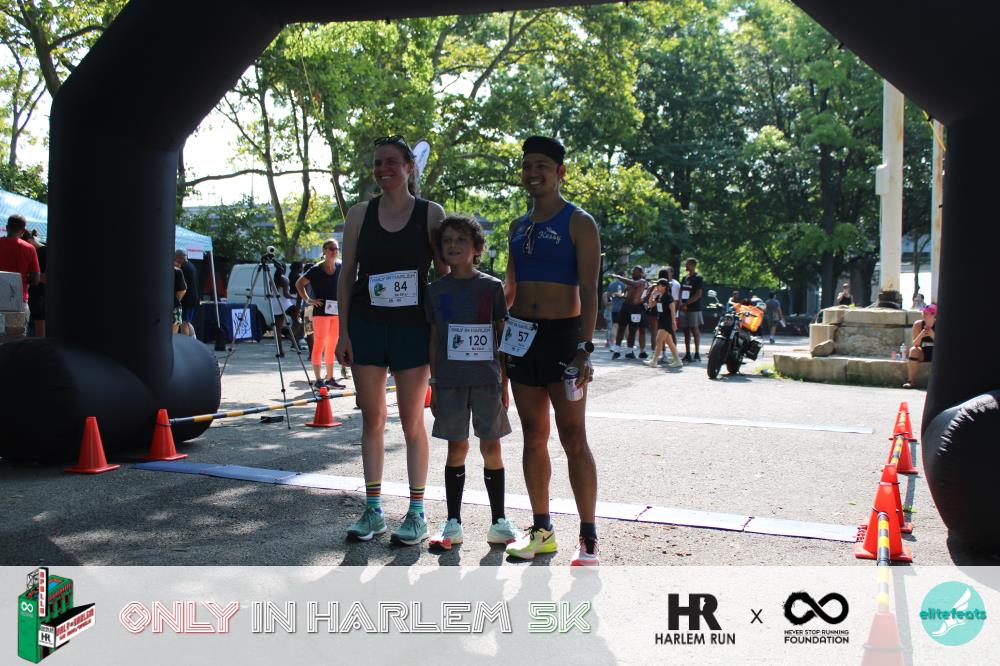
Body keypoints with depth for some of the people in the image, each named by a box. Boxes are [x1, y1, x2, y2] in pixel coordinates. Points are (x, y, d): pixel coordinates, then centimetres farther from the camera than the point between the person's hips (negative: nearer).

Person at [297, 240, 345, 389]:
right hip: (321, 311, -5)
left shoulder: (341, 267, 6)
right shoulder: (316, 269, -7)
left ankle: (330, 378, 19)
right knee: (319, 345, -3)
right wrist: (308, 300, -6)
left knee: (332, 346, 11)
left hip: (337, 311, 5)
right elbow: (299, 284, 1)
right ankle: (319, 380, -1)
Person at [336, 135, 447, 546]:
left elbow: (444, 274, 2)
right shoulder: (359, 214, 6)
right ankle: (373, 510, 18)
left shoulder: (431, 213, 0)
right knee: (372, 419, 8)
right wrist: (343, 331, 2)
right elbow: (347, 275, 8)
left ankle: (417, 512, 15)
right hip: (366, 326, 3)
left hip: (412, 327, -2)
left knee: (412, 422, 4)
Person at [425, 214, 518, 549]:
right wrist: (434, 385, 5)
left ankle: (499, 522, 17)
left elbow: (502, 337, 3)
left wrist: (504, 383, 0)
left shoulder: (492, 287, 1)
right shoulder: (436, 290, 5)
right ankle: (453, 522, 17)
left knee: (491, 448, 5)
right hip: (450, 381, 1)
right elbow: (433, 340, 8)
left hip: (487, 379, -1)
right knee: (457, 449, 7)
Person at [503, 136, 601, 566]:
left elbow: (589, 291, -11)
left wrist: (585, 348, -20)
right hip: (521, 336, 6)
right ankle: (542, 530, 20)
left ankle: (588, 538, 4)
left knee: (573, 440, -4)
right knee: (533, 437, 10)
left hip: (562, 335, -6)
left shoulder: (578, 223, -4)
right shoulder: (518, 227, 15)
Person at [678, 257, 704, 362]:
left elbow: (698, 294, -13)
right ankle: (687, 354, 10)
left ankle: (697, 354, 2)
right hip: (684, 309, 7)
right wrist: (681, 304, -3)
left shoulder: (698, 278, -5)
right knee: (686, 331, 7)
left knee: (695, 330, -3)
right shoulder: (684, 278, 16)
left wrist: (686, 303, -18)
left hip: (694, 309, -7)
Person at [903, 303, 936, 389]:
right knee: (913, 350, -30)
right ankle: (910, 381, -31)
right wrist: (921, 335, -30)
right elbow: (915, 344, -10)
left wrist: (933, 335, -31)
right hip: (922, 354, 1)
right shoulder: (918, 324, -8)